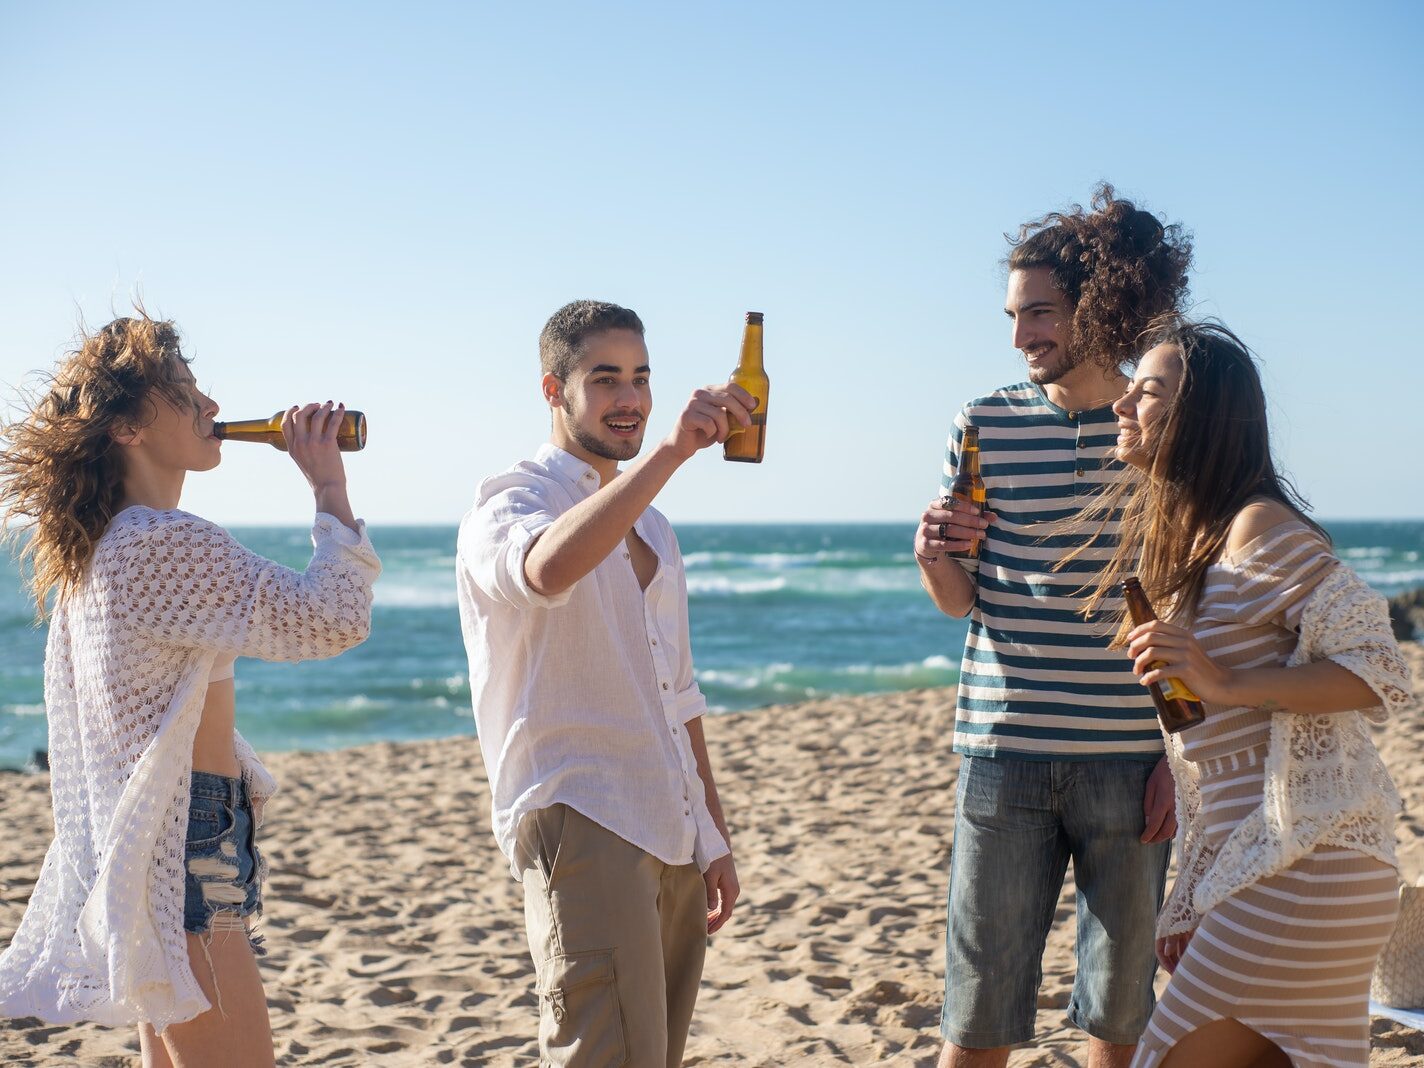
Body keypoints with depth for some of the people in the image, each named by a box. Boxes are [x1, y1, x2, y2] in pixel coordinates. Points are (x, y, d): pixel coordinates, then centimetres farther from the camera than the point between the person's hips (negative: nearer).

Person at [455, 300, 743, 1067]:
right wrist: (671, 450, -36)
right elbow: (547, 570, -32)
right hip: (581, 826, -8)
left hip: (672, 842, 8)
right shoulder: (510, 504, -4)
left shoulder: (649, 525, 20)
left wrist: (713, 837, 21)